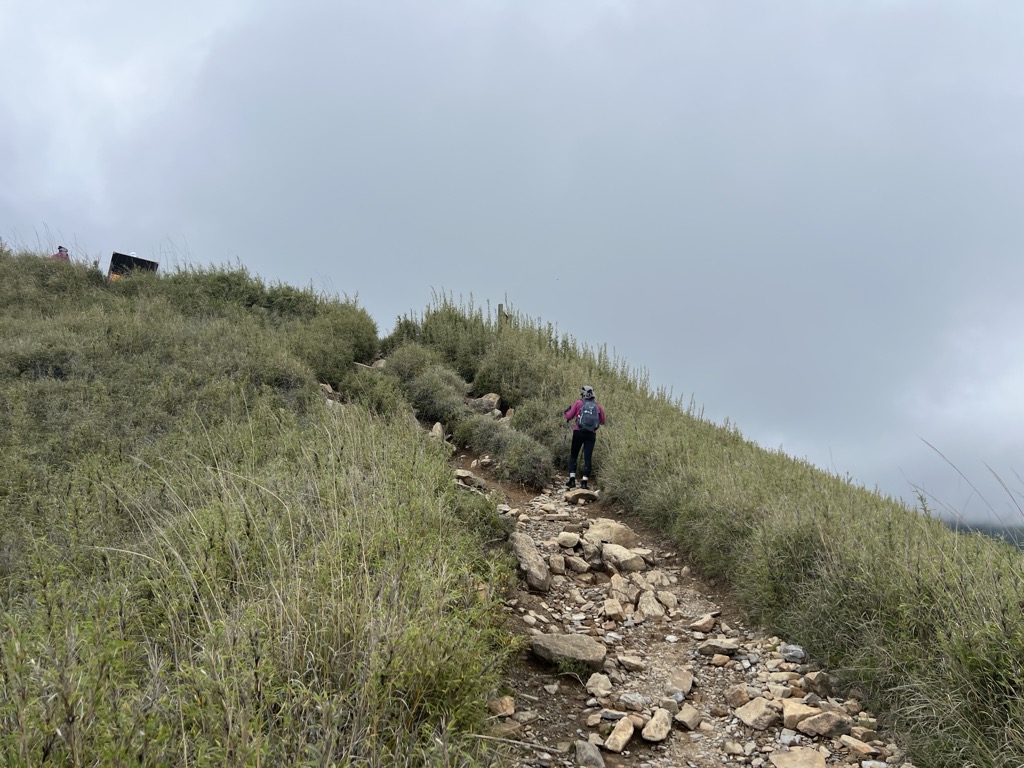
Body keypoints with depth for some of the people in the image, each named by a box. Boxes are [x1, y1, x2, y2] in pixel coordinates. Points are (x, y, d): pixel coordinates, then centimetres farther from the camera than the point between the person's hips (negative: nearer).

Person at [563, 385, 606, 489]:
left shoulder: (578, 403, 1)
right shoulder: (598, 406, 8)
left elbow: (568, 417, 3)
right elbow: (602, 421, 16)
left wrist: (566, 411, 24)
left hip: (578, 432, -1)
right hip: (591, 434, 1)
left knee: (573, 456, 10)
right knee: (588, 457, 4)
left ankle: (572, 479, -1)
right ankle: (584, 481, -3)